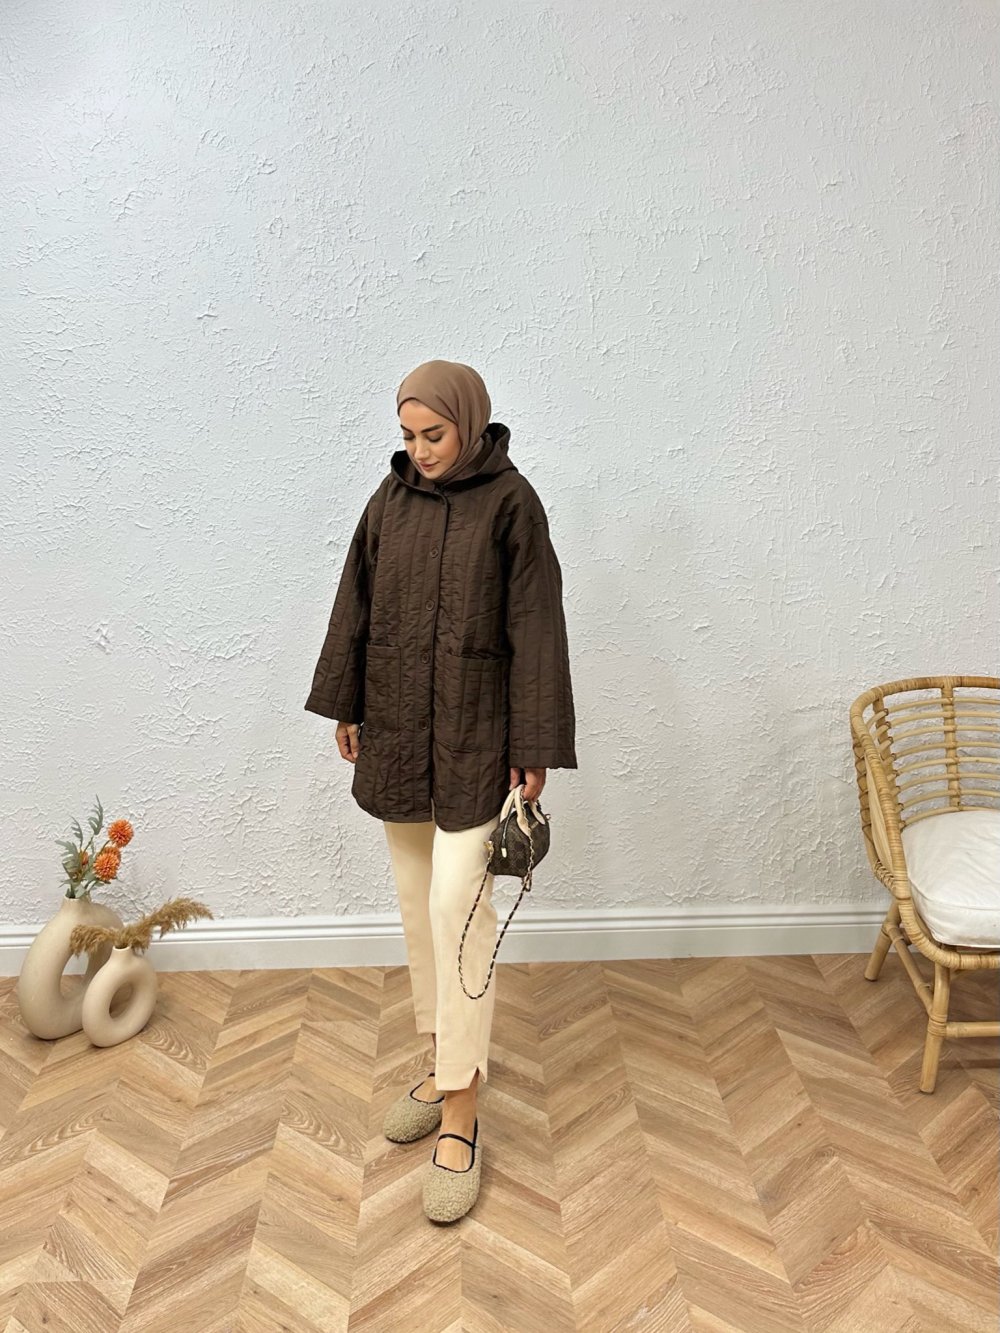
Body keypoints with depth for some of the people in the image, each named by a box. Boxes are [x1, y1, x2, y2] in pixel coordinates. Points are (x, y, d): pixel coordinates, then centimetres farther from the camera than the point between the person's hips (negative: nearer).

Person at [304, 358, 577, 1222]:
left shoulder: (511, 504, -8)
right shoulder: (390, 499, 5)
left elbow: (536, 631, -10)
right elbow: (356, 607, 12)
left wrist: (534, 748, -12)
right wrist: (345, 704, 12)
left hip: (475, 736, -5)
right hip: (396, 729, 5)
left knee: (457, 903, -8)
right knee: (417, 899, 13)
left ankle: (461, 1113, 5)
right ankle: (447, 1059, 32)